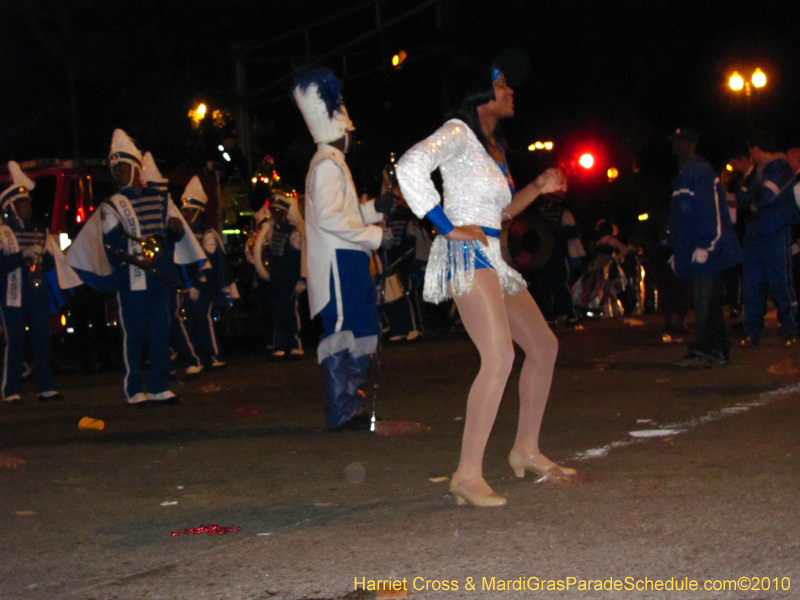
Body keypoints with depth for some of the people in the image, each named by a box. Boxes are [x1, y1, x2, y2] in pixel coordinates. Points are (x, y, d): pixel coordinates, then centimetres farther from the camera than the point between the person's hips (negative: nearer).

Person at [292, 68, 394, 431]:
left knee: (358, 333, 12)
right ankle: (341, 411, -12)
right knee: (341, 333, -12)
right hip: (339, 261, -11)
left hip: (348, 261, 11)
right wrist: (374, 235, -18)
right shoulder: (327, 165, -10)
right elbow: (329, 218, -20)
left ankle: (350, 406, 17)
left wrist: (373, 209, 15)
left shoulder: (332, 164, 23)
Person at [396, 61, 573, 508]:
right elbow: (411, 166, -25)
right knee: (500, 357, -23)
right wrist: (448, 227, -21)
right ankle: (468, 475, -24)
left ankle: (527, 451, 25)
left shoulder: (494, 146, 21)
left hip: (492, 257, 10)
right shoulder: (459, 133, -7)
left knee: (544, 346, 14)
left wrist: (538, 188, 15)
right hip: (467, 254, -10)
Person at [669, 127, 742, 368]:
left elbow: (711, 210, -17)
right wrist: (677, 251, 21)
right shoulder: (684, 175, 21)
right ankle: (718, 351, 12)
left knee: (705, 302, -10)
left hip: (706, 251, -10)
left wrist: (705, 245, -21)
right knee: (708, 303, 10)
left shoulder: (701, 172, -9)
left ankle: (701, 351, -11)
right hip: (693, 252, 10)